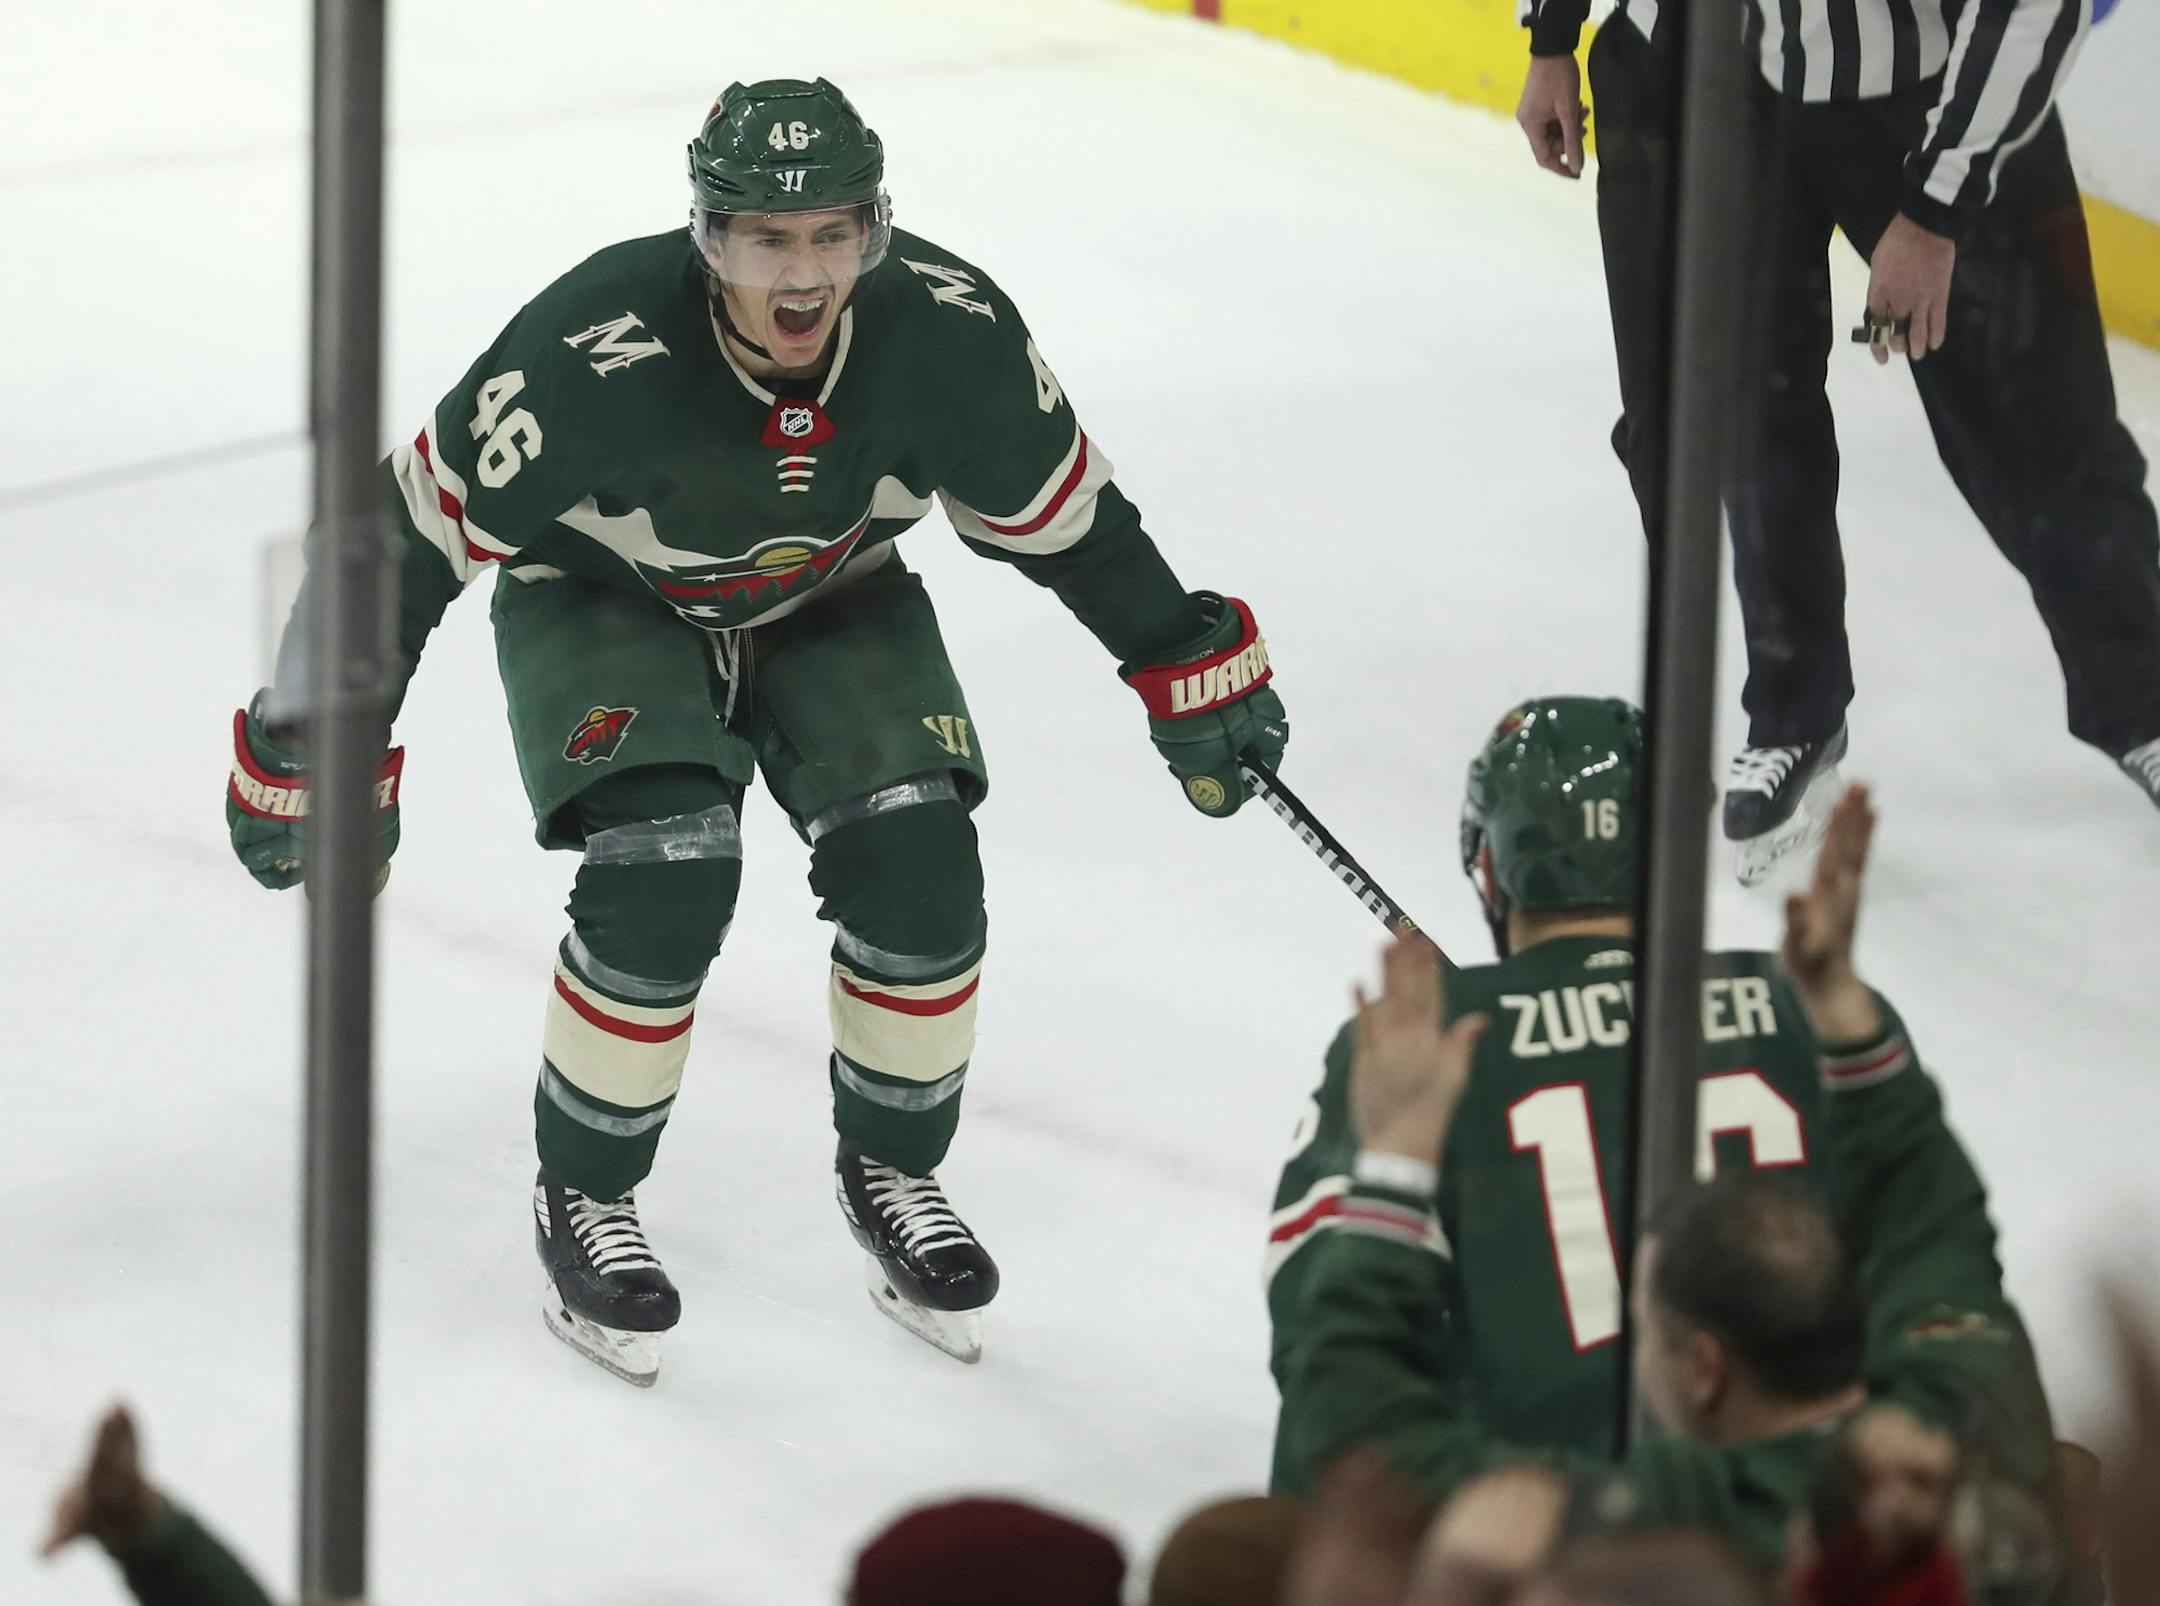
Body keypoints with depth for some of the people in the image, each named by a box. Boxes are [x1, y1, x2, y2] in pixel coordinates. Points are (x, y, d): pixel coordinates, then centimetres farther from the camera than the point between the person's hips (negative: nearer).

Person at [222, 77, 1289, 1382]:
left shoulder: (950, 331, -27)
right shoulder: (596, 352, -37)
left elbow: (1059, 514, -7)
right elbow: (410, 530, -26)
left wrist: (1192, 664, -2)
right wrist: (316, 744, -23)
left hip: (832, 604, 3)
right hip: (603, 602, -3)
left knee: (916, 855, -17)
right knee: (666, 871, -26)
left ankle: (894, 1170, 10)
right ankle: (584, 1198, -2)